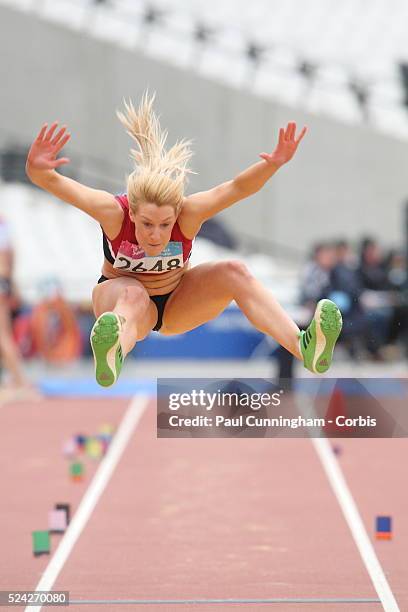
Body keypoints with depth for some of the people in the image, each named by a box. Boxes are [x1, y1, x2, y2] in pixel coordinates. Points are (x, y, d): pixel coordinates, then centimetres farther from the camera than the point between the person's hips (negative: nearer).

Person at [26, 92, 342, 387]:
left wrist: (273, 164, -55)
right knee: (134, 297, -38)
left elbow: (236, 188, -38)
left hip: (176, 302, 2)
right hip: (122, 297, -2)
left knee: (235, 273, -23)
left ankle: (305, 347, -40)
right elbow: (58, 185, -42)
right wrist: (37, 170, -63)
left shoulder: (188, 214, -27)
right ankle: (110, 360, -74)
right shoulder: (114, 212, -31)